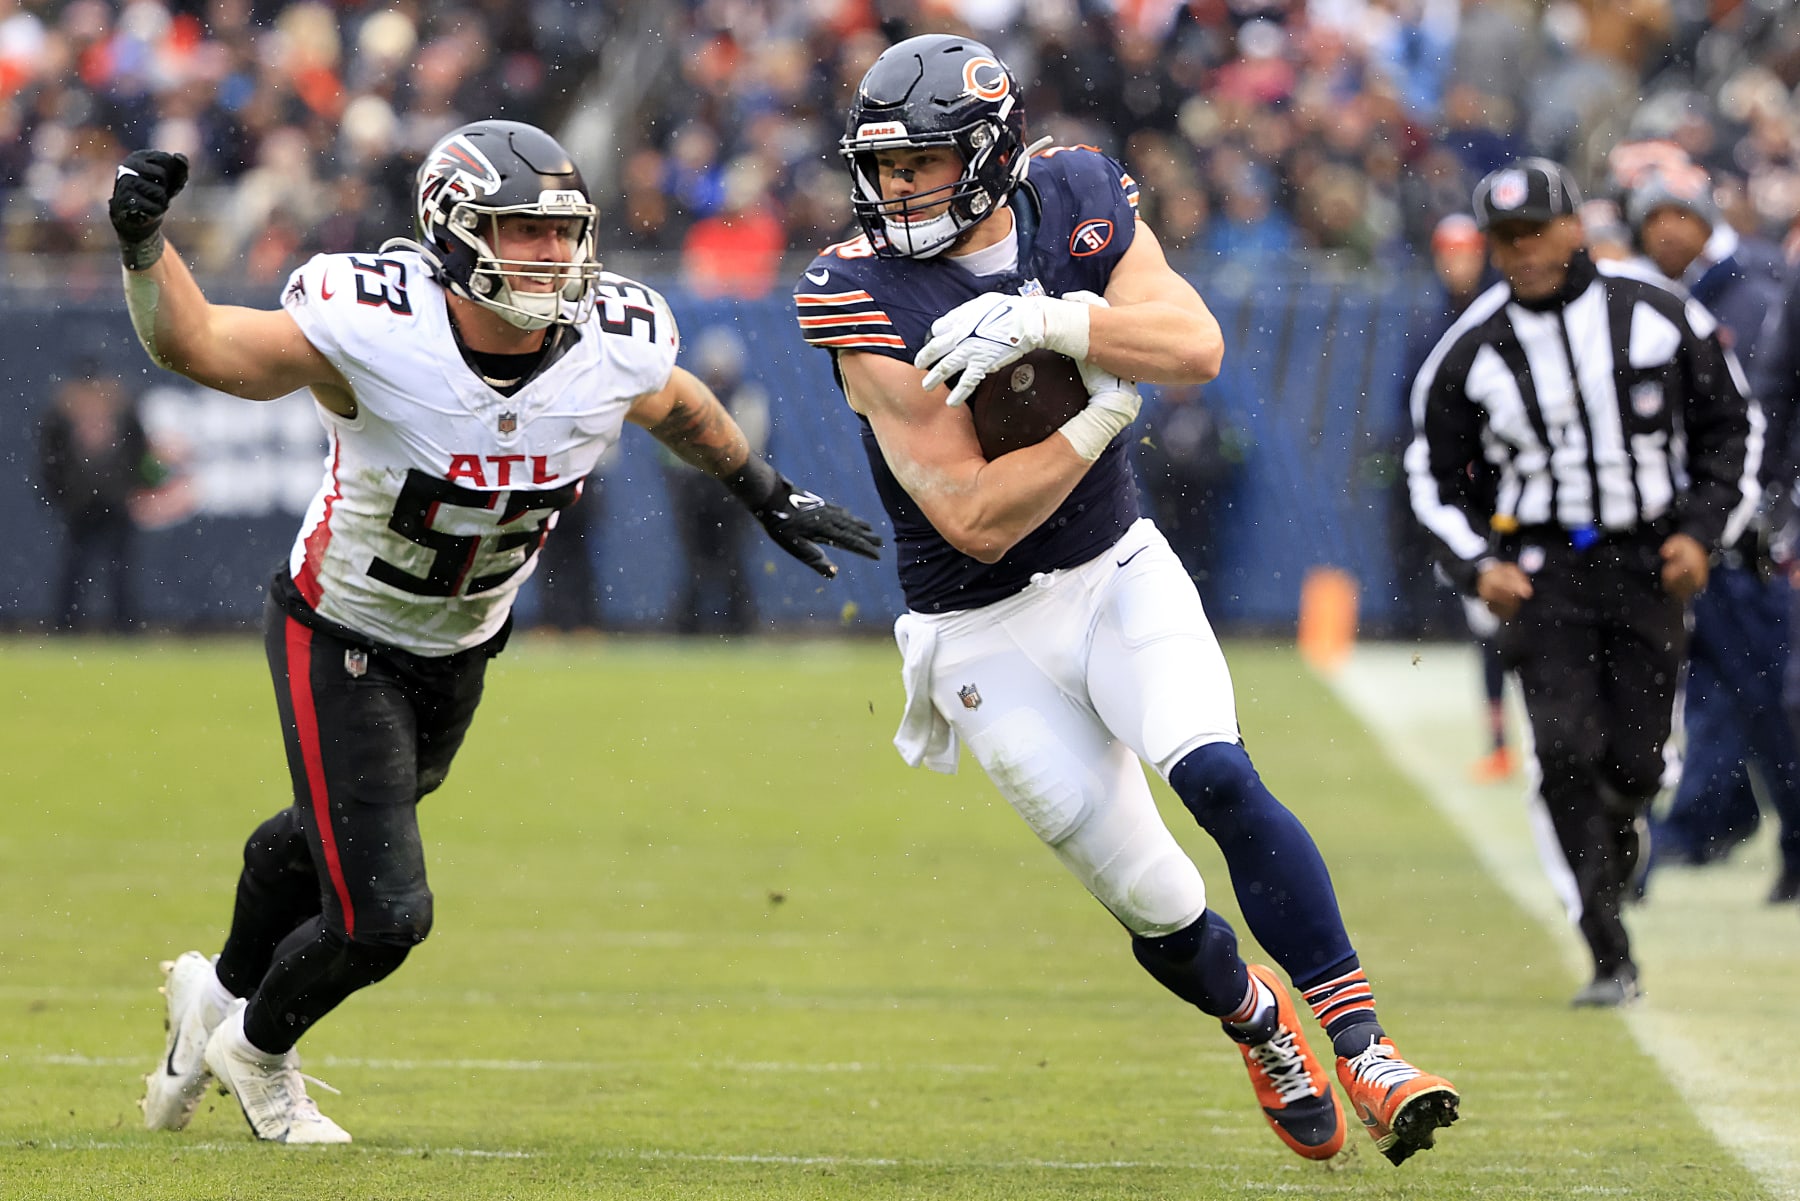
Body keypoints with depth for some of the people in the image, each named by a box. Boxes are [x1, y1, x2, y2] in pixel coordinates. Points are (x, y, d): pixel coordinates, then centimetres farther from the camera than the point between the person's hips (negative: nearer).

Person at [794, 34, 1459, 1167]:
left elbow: (1197, 346, -21)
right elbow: (978, 519, -22)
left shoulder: (1074, 204, -6)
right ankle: (1259, 1019, 32)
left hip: (1120, 574, 2)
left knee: (1217, 776, -25)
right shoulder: (868, 300, -18)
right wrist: (1110, 403, -19)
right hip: (989, 638, -2)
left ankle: (1364, 1046, -22)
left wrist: (1047, 322, -32)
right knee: (1156, 908, -1)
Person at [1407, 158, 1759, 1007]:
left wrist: (1702, 530, -2)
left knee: (1635, 761, -1)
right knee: (1568, 747, -16)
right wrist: (1476, 567, -6)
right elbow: (1437, 475, 10)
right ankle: (1610, 959, -15)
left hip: (1648, 562, 1)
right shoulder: (1470, 353, 0)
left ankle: (1620, 835, 38)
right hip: (1539, 568, -1)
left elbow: (1730, 430, 10)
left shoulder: (1659, 320, 0)